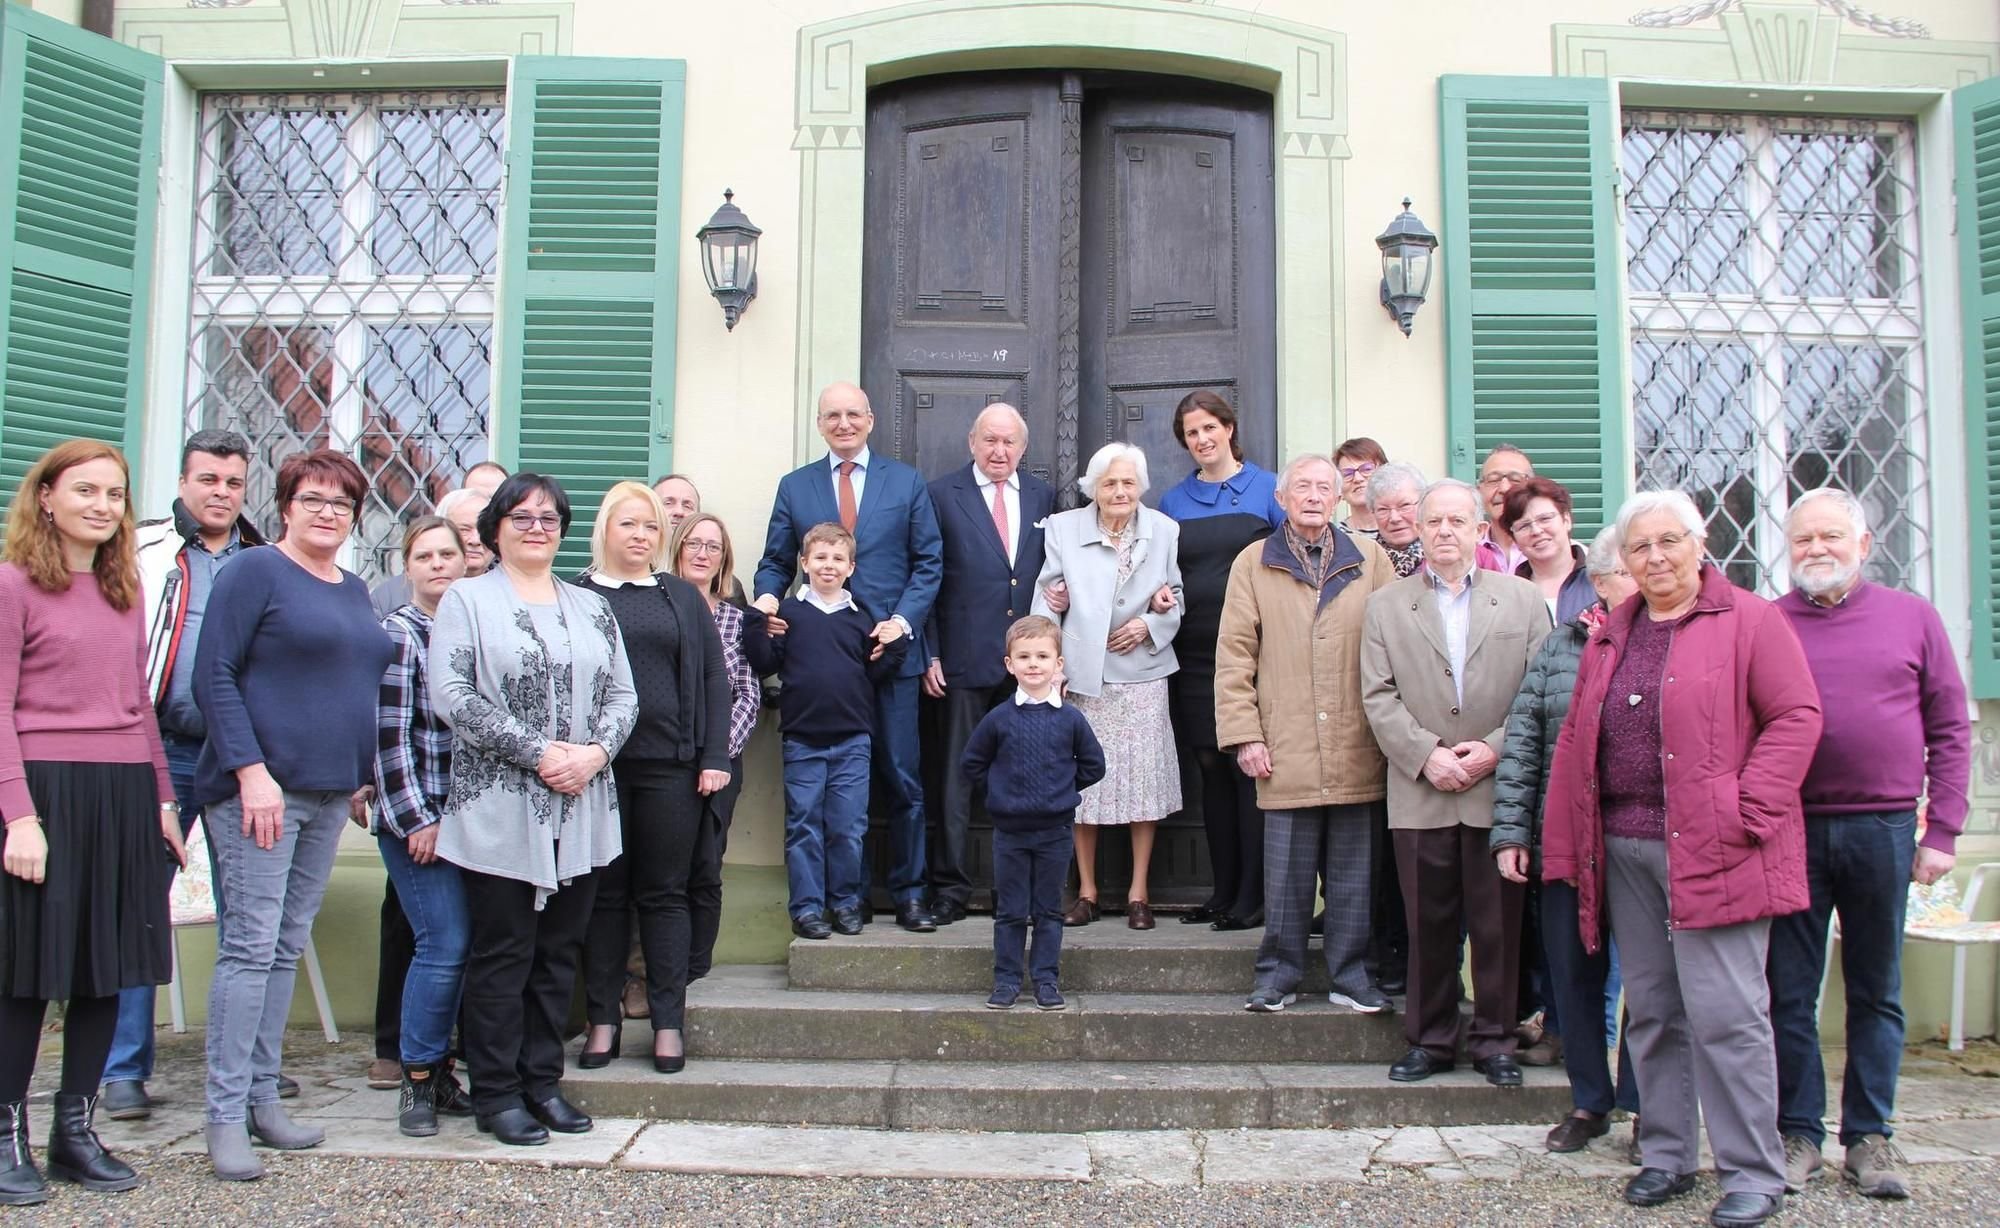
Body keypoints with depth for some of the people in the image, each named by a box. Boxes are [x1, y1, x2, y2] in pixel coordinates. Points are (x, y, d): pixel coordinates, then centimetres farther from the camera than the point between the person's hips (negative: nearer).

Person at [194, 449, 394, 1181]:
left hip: (331, 791, 7)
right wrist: (251, 772, -19)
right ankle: (226, 1115, 0)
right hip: (262, 787, -7)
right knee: (251, 944, -7)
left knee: (289, 947, 10)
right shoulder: (255, 572, -5)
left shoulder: (354, 591, 17)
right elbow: (214, 677, -11)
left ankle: (262, 1099, 18)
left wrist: (363, 775, 15)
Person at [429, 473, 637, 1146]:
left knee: (559, 951, 10)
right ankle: (496, 1094, 12)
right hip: (499, 810, -4)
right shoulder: (467, 600, 2)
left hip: (582, 812, 5)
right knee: (503, 953, 1)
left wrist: (594, 752, -9)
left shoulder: (592, 607, 15)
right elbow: (451, 693, -11)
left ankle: (543, 1081, 21)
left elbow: (623, 694, 11)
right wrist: (539, 753, -16)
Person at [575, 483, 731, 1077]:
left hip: (670, 764, 1)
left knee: (665, 894, 5)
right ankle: (603, 1019, 14)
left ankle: (668, 1023, 11)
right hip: (598, 766, -1)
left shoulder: (683, 597, 11)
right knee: (605, 893, 6)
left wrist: (714, 756, -1)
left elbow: (713, 676, 8)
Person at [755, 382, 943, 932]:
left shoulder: (907, 482, 7)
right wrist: (768, 597, -11)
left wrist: (903, 619, -10)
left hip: (890, 649, -1)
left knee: (901, 779, 1)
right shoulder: (794, 486, 11)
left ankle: (909, 894, 11)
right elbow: (776, 562, 11)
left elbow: (929, 563, 4)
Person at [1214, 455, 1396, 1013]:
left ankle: (1351, 975, 20)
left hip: (1358, 751, 1)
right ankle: (1279, 973, 17)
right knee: (1286, 872, 4)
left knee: (1354, 871, 8)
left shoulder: (1371, 560, 9)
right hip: (1286, 752, -1)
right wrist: (1244, 734, -2)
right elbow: (1234, 654, 5)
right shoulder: (1254, 563, 7)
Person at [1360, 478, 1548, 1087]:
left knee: (1499, 923, 5)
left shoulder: (1524, 599, 8)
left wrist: (1495, 749, -10)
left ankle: (1495, 1039, 19)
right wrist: (1426, 755, -10)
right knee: (1428, 924, 7)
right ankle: (1430, 1039, 19)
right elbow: (1378, 698, 2)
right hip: (1420, 793, 0)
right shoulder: (1385, 606, 9)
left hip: (1500, 790, 0)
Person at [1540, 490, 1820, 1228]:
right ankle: (1667, 1154, 23)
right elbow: (1574, 737, 15)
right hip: (1625, 849, 6)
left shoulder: (1750, 621, 0)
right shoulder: (1610, 637, 16)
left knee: (1724, 1012, -5)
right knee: (1650, 1011, 11)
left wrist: (1747, 812, -14)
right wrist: (1563, 840, 9)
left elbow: (1797, 717, -7)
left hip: (1710, 852, -5)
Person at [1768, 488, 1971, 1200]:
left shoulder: (1912, 618, 6)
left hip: (1883, 829, 1)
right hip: (1789, 831, -1)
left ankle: (1869, 1138, 22)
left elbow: (1950, 729, 6)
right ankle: (1798, 1134, 17)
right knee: (1790, 993, 5)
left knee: (1877, 992, 10)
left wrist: (1942, 831, 1)